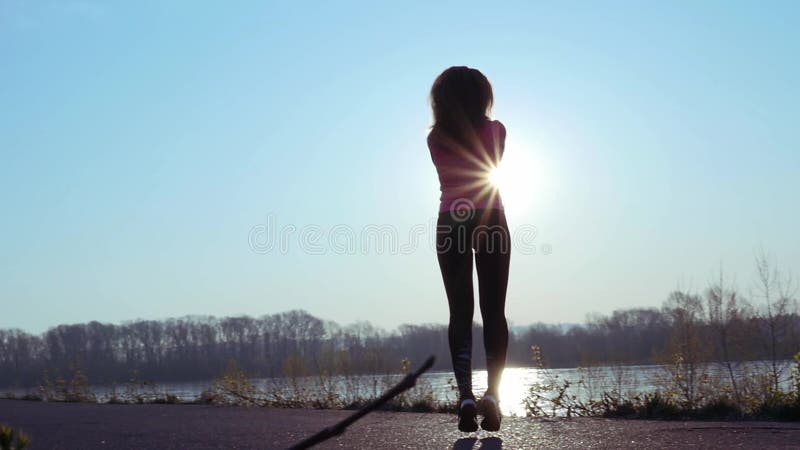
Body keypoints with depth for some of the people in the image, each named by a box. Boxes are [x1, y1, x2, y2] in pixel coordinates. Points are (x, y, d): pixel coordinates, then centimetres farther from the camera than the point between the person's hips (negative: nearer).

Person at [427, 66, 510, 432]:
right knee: (494, 311, 3)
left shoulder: (436, 138, 1)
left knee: (460, 312, 1)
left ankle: (466, 396, -11)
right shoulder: (495, 130, -1)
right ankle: (492, 393, -10)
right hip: (491, 222, 0)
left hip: (451, 222, 1)